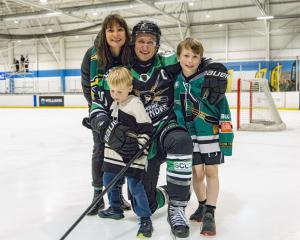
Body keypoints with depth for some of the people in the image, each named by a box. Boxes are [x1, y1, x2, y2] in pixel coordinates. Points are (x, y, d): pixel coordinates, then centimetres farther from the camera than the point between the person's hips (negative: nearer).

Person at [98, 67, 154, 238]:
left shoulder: (135, 104, -15)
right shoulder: (114, 103, 11)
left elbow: (147, 128, -15)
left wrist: (138, 146, -21)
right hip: (113, 152, 9)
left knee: (135, 186, -7)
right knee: (109, 180, 18)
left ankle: (146, 219, 4)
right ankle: (115, 209, 39)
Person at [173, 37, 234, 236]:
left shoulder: (209, 78, -12)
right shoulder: (177, 82, 1)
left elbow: (223, 109, -10)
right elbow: (176, 110, 13)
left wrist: (226, 137, -12)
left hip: (211, 132, -3)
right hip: (189, 135, 3)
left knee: (211, 172, 3)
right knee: (197, 174, 7)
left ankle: (210, 214, 14)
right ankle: (202, 205, 31)